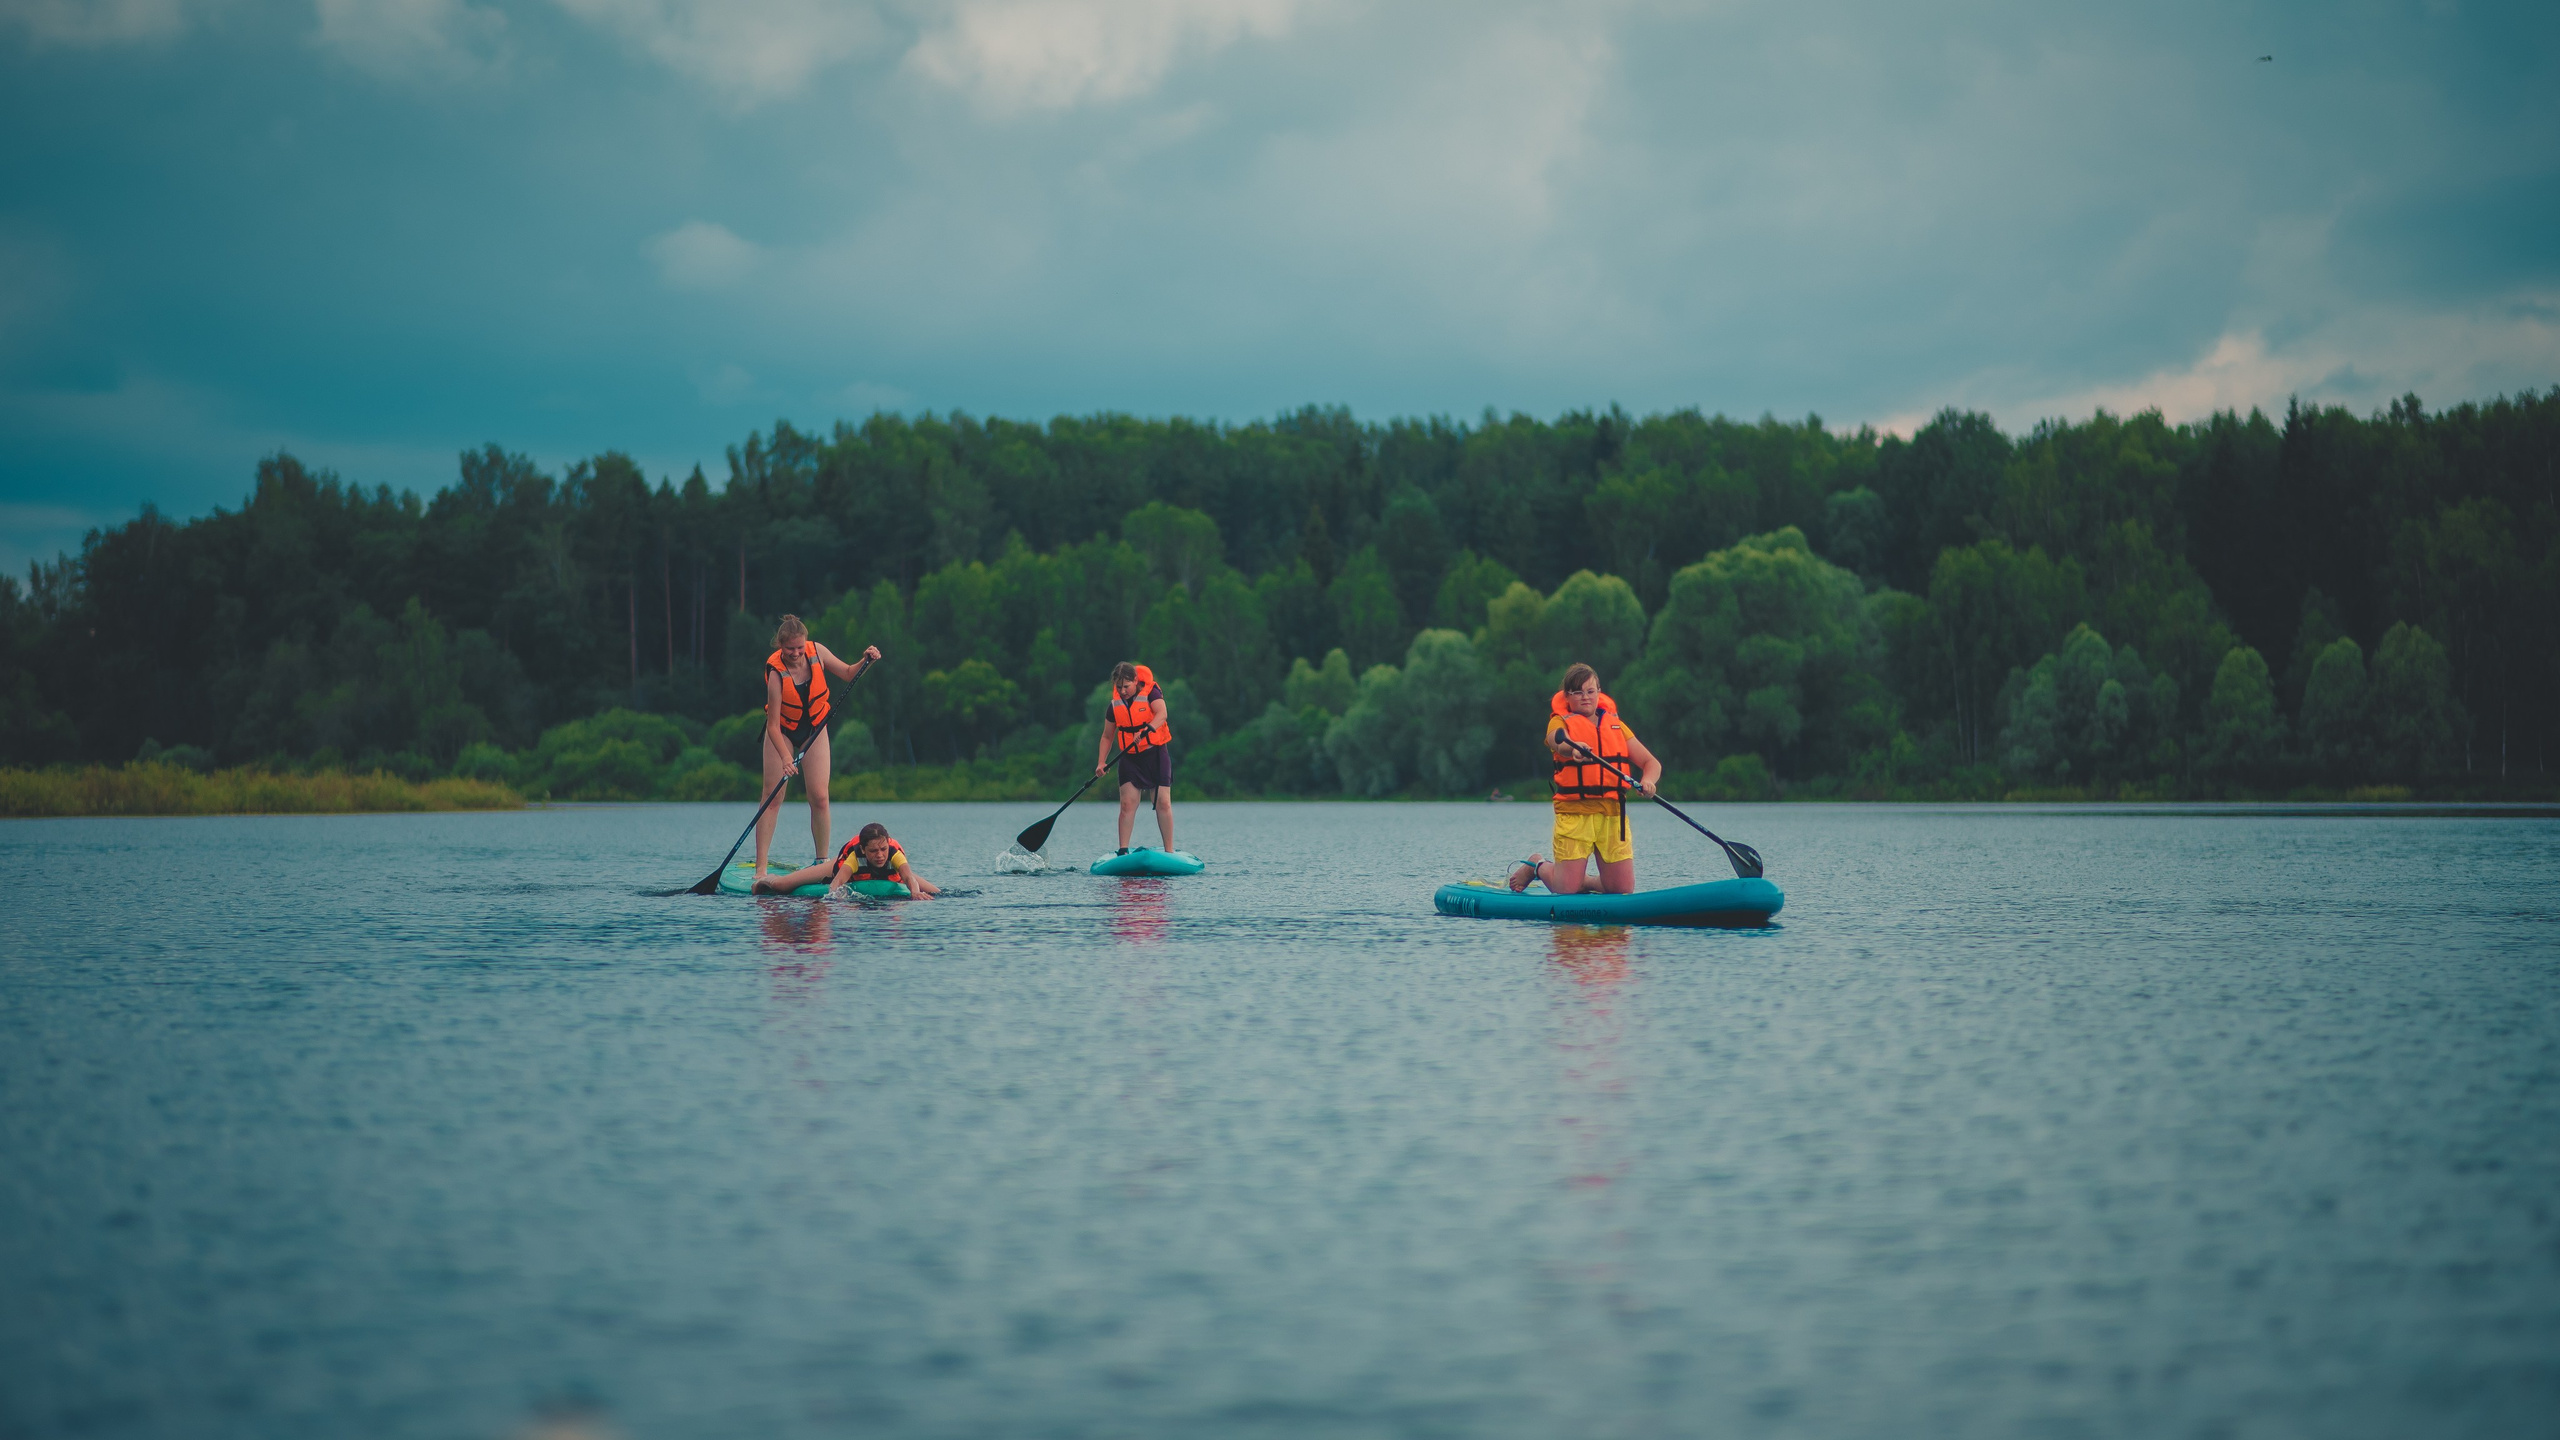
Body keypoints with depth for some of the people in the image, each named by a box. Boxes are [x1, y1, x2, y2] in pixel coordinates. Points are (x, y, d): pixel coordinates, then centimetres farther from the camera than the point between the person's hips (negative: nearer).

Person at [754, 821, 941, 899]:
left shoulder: (895, 855, -41)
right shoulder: (855, 856, -42)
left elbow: (909, 877, -56)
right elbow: (838, 880, -53)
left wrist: (916, 892, -79)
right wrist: (834, 893, -76)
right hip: (849, 866, -2)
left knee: (936, 894, -5)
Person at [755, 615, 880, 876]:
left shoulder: (817, 652, -17)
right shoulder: (775, 671, -27)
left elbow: (847, 673, 1)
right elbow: (773, 725, -27)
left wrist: (866, 661, -18)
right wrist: (785, 758, -38)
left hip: (814, 729, 3)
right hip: (783, 730, -3)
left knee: (819, 798, -6)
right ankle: (760, 868, -10)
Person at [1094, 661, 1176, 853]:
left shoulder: (1151, 693, -7)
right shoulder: (1115, 704, 5)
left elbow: (1161, 714, -25)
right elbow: (1107, 736, 14)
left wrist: (1147, 729, -43)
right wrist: (1101, 762, 2)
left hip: (1155, 753, -3)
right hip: (1130, 758, 3)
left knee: (1163, 803, -5)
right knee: (1127, 804, -8)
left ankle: (1169, 851, 2)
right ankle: (1123, 851, -8)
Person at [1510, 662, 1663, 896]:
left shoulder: (1615, 724, 15)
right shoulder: (1560, 722, 2)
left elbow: (1651, 763, 13)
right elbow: (1558, 742, -24)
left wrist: (1647, 781, -11)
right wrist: (1572, 749, -48)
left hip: (1613, 814, 4)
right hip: (1574, 813, -4)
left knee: (1623, 890, -1)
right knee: (1567, 890, -6)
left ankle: (1583, 879, 29)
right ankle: (1536, 866, 26)